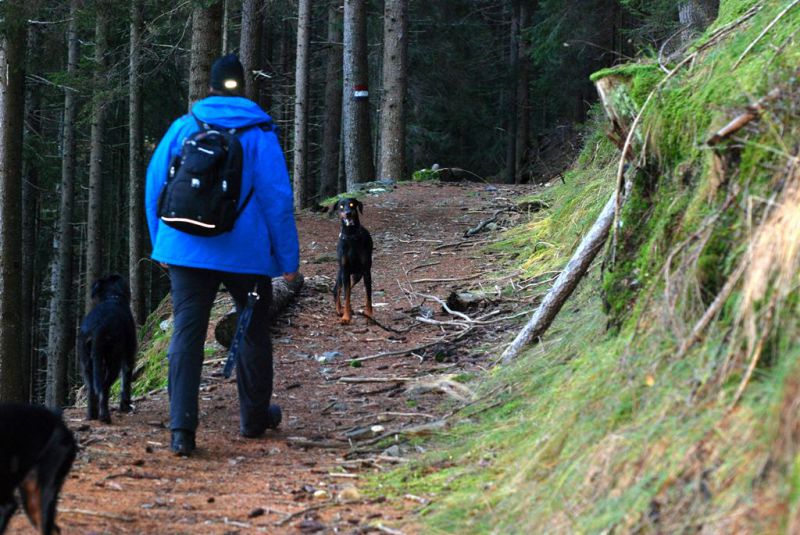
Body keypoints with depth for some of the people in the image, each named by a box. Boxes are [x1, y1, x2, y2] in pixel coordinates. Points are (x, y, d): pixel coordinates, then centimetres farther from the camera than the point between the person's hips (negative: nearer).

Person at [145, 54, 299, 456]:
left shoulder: (182, 128, 4)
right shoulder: (259, 135, -4)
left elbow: (155, 187, 9)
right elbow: (277, 198, -5)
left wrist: (161, 245, 19)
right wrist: (288, 257, 0)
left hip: (187, 251, 1)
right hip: (246, 253, -1)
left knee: (186, 334, -2)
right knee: (253, 332, 16)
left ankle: (182, 428, -15)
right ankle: (254, 418, 29)